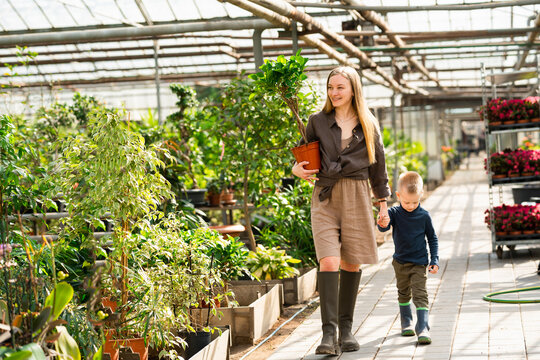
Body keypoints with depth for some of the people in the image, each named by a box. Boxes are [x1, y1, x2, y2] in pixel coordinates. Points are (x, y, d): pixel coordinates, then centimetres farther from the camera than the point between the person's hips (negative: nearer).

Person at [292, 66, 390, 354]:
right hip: (325, 197, -1)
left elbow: (378, 165, 13)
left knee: (351, 263, 5)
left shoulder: (368, 125, 8)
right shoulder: (317, 122, 7)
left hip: (357, 197, 1)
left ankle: (346, 329, 18)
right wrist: (297, 169, -3)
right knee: (328, 262, -15)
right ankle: (329, 333, -18)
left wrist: (383, 201, 12)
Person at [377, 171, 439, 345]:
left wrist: (434, 260, -3)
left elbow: (432, 238, 2)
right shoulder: (394, 213, -9)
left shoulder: (424, 216, -8)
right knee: (403, 294, 17)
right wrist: (382, 224, -51)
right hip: (400, 262, 2)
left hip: (419, 263, -2)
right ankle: (406, 322, 35)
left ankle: (423, 328, -14)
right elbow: (384, 226, -26)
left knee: (420, 294, -11)